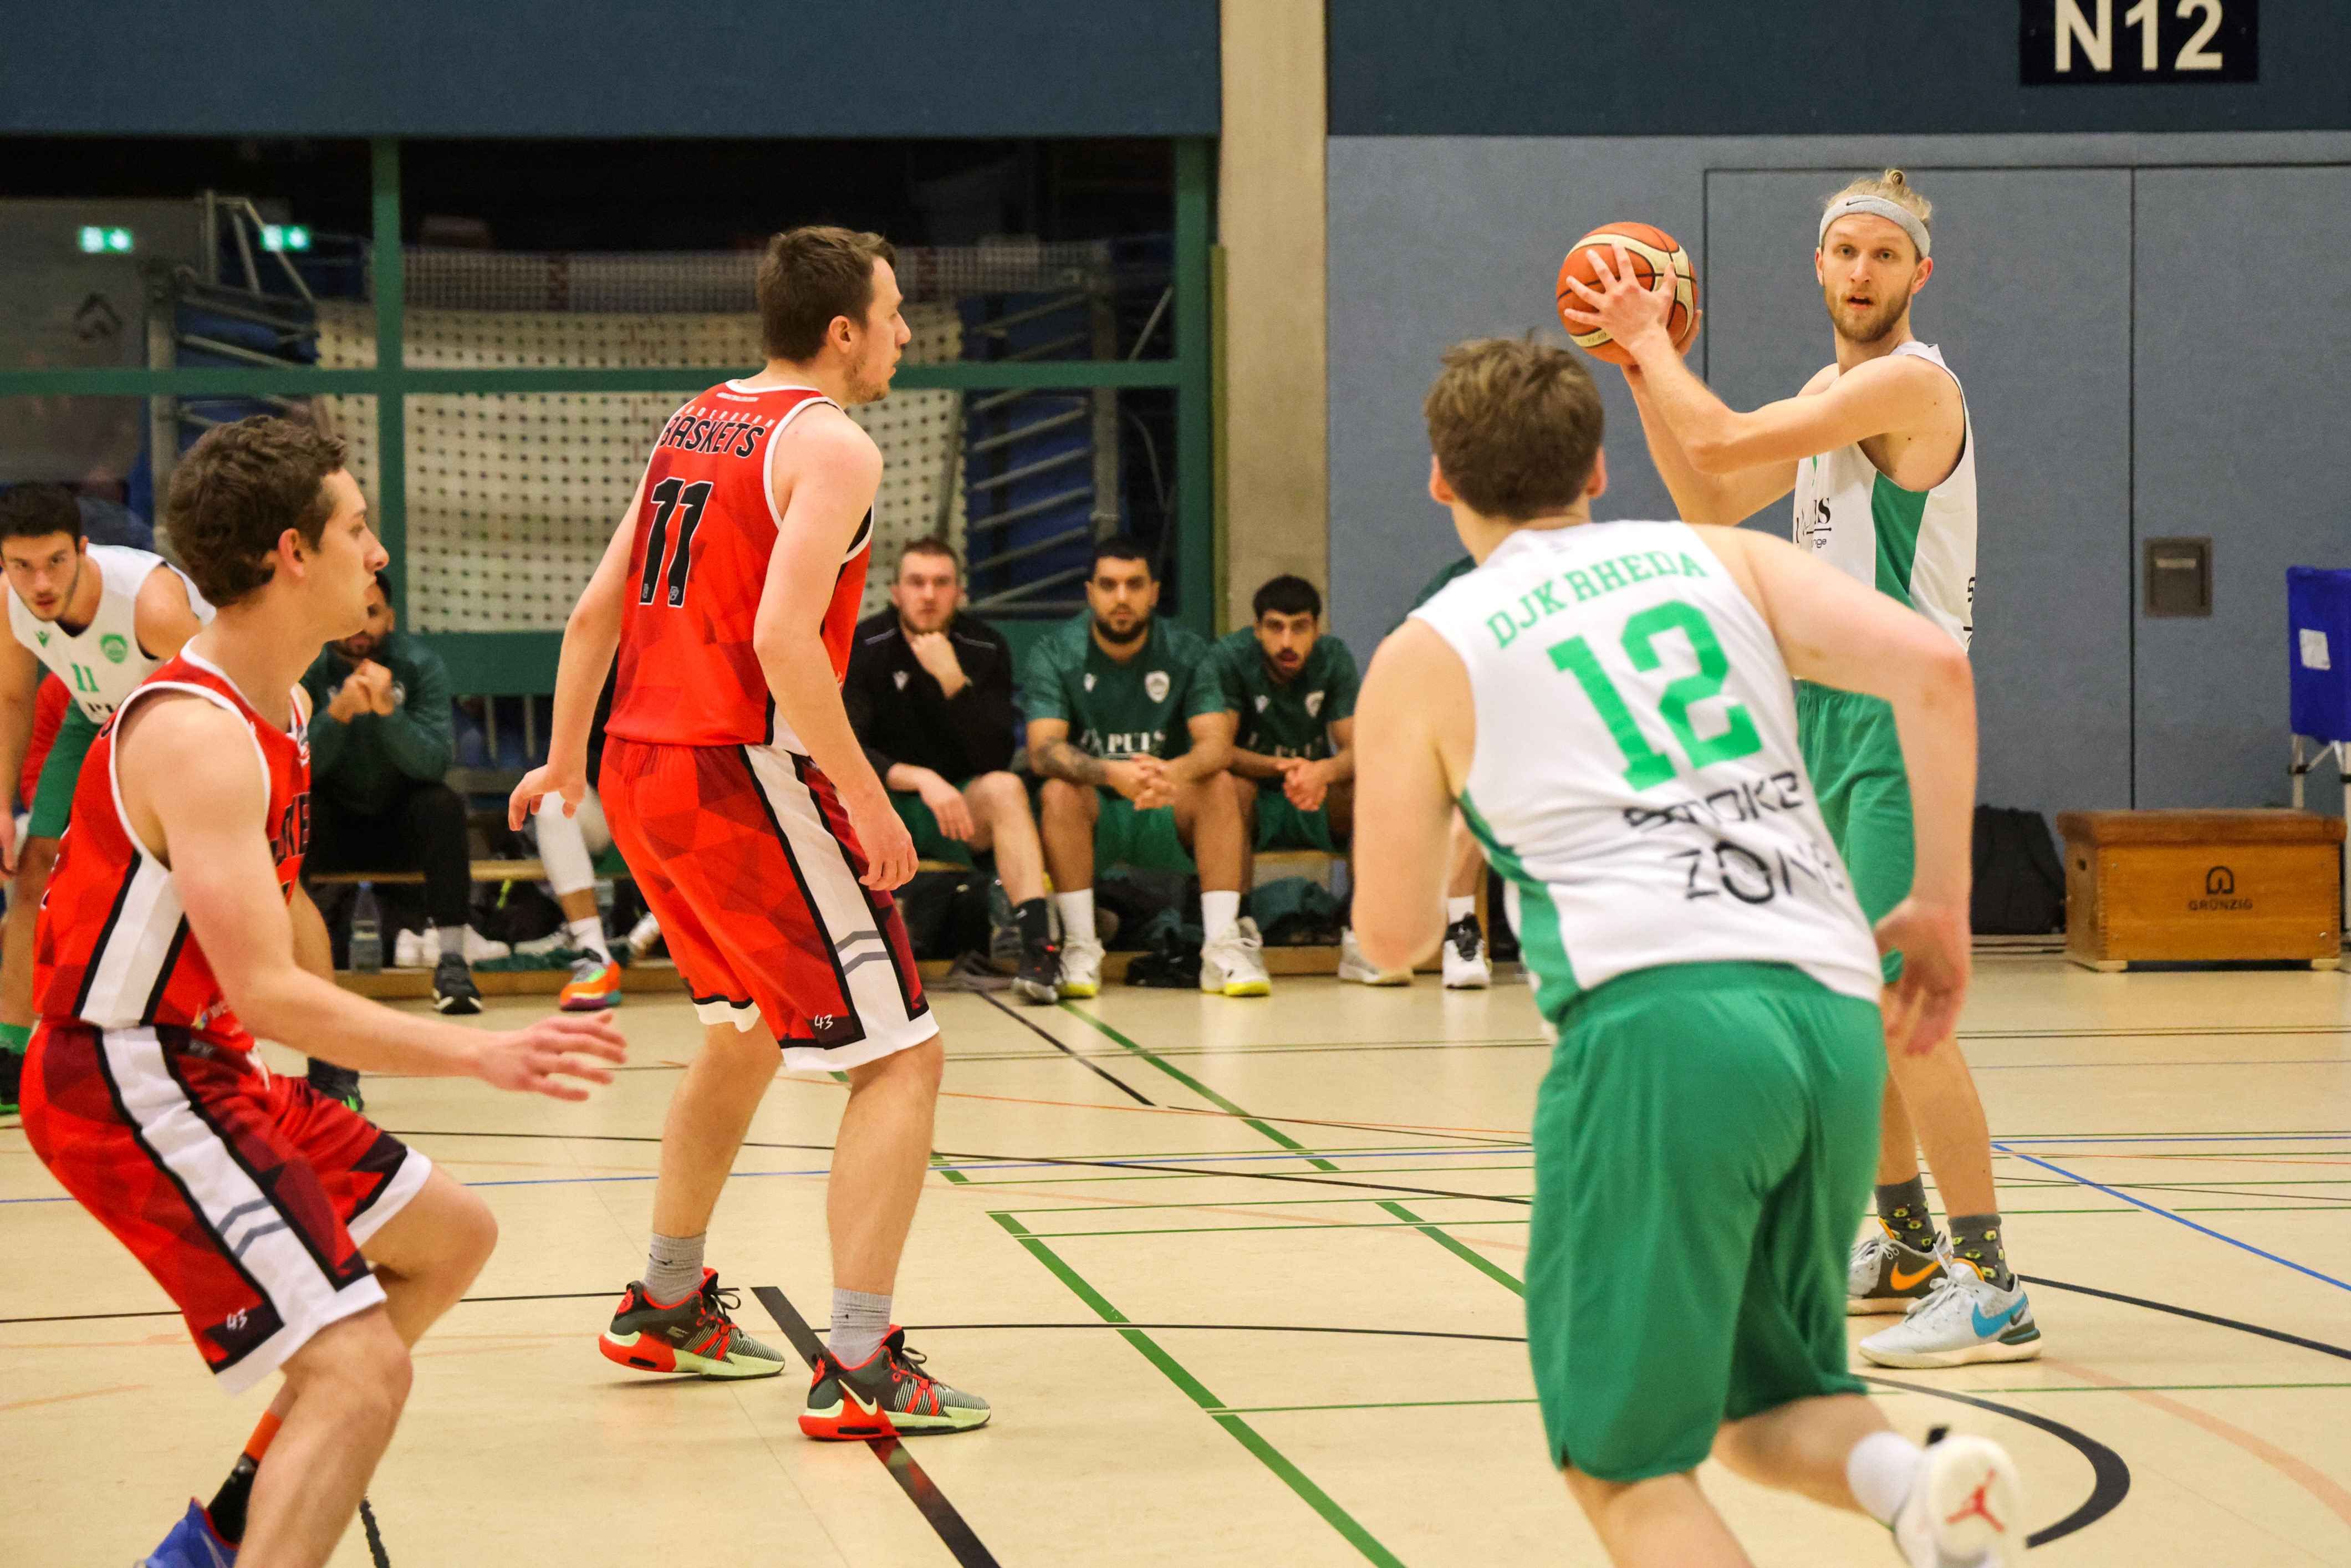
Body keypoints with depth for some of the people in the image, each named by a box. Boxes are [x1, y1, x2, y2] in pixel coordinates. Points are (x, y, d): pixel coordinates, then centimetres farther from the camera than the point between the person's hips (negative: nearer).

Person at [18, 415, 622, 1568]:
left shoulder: (280, 704, 8)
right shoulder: (197, 736, -24)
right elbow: (269, 994, -30)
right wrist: (483, 1057, -33)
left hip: (211, 1068, 10)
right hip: (130, 1091, -10)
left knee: (450, 1237, 21)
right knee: (360, 1367, -20)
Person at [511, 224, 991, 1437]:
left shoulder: (694, 423, 14)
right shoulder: (832, 444, -11)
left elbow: (597, 610, 16)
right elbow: (783, 638, -22)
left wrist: (566, 760, 26)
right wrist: (867, 799, -17)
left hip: (642, 774, 9)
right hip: (742, 777, -9)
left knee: (747, 1031, 28)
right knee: (900, 1059, -4)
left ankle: (665, 1310, 38)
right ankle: (859, 1370, -11)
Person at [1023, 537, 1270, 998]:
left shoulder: (1185, 650, -1)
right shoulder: (1055, 652, -7)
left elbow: (1217, 744, -15)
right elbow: (1042, 752, -21)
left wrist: (1175, 773, -39)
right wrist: (1113, 775, -41)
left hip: (1166, 814, 2)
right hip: (1091, 815, -1)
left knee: (1219, 785, -25)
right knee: (1060, 791, -31)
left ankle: (1223, 945, -29)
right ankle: (1080, 948, -29)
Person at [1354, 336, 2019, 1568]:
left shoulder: (1426, 658, 12)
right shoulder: (1721, 560, 20)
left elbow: (1392, 935, 15)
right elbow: (1931, 669, 5)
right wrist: (1942, 907, 12)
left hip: (1663, 1017, -4)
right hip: (1837, 1017, 4)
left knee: (1627, 1463, 5)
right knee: (1769, 1405, 22)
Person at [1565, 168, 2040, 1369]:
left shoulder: (1910, 382, -14)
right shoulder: (1830, 392, 16)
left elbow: (1721, 444, -21)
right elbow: (1710, 501, 17)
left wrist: (1653, 343, -6)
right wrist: (1641, 362, 11)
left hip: (1897, 716, -10)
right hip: (1830, 709, 10)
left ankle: (1990, 1286, -14)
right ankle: (1905, 1246, 28)